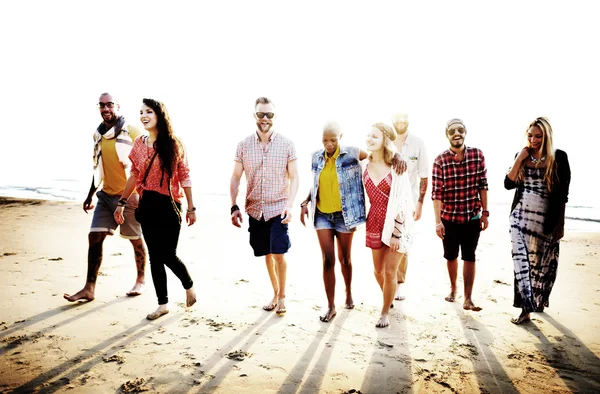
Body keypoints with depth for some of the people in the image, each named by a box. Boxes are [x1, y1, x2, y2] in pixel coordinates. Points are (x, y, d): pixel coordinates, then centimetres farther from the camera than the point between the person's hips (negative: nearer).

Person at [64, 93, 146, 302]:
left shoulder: (132, 132, -9)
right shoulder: (98, 134, 10)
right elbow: (99, 167, 18)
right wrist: (90, 195, 20)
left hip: (129, 196, -5)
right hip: (106, 196, 6)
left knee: (135, 239, 7)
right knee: (94, 237, -3)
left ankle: (141, 280, 26)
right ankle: (89, 288, 2)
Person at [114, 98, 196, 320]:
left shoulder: (173, 144, -6)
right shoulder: (139, 144, 6)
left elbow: (184, 177, -4)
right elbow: (134, 176, 13)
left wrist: (191, 208, -5)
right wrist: (122, 203, 11)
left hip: (169, 205, -4)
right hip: (147, 205, 4)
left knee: (168, 255, -2)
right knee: (155, 256, 7)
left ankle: (189, 286, 27)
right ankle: (163, 303, 18)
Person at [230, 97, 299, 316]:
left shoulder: (286, 144, -4)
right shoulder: (244, 146, 1)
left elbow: (294, 178, -2)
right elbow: (235, 178, 5)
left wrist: (289, 205, -14)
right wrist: (234, 207, -2)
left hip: (278, 209, -2)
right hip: (255, 210, 3)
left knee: (278, 254, -7)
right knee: (267, 254, 13)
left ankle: (282, 297, 13)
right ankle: (275, 293, 31)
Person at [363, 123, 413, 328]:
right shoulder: (365, 165, -1)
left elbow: (401, 203, -13)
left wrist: (397, 234, -14)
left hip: (396, 223, -4)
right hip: (375, 222, 4)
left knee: (390, 272, 1)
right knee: (378, 270, 15)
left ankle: (385, 312, 21)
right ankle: (388, 298, 44)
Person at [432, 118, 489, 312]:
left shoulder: (477, 155, -4)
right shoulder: (440, 160, -10)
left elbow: (483, 185, 1)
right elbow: (436, 192, -13)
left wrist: (485, 212, 0)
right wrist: (438, 221, -16)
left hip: (472, 216, 1)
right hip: (449, 217, 0)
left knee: (469, 257, 4)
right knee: (451, 256, 15)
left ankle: (468, 299, 10)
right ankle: (453, 288, 37)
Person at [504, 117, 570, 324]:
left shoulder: (559, 157, -5)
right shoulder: (522, 155, 5)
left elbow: (563, 194, -4)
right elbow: (508, 184, -2)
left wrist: (560, 223, -5)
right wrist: (519, 160, -10)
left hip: (546, 220, -2)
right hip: (520, 217, 2)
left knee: (542, 263, 9)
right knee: (522, 262, -1)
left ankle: (538, 300, 31)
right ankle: (526, 308, 4)